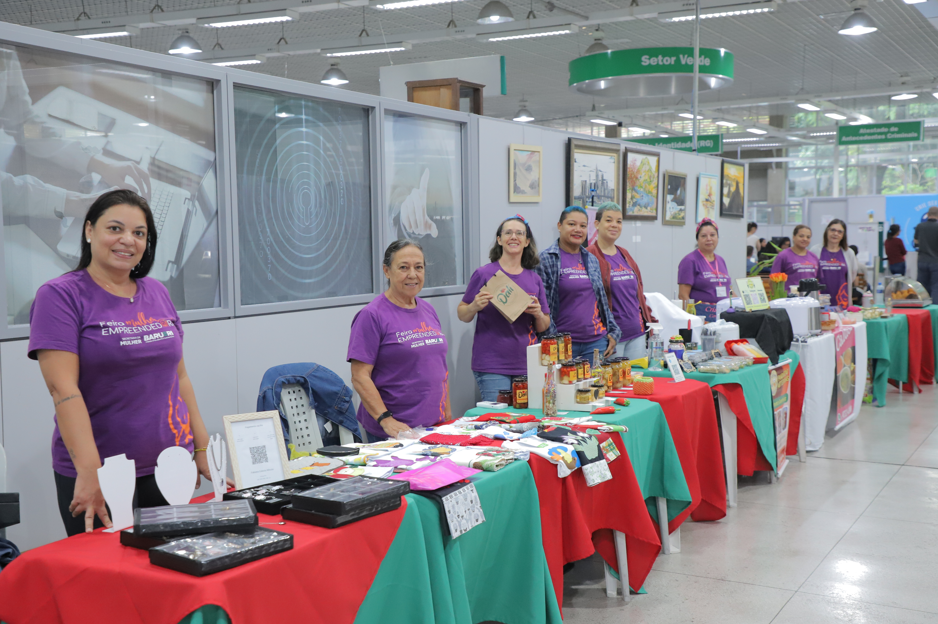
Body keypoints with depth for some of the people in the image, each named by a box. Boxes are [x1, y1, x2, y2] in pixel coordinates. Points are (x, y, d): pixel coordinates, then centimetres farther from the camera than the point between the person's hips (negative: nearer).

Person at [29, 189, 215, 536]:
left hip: (171, 467, 5)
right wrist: (90, 471, -24)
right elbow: (63, 389, -16)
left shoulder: (158, 294, 9)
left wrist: (202, 447, 9)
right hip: (101, 475, -5)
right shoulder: (60, 296, -7)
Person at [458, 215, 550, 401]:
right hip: (491, 367, -4)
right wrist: (475, 306, -17)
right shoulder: (484, 274, -2)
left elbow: (544, 327, 15)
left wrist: (538, 314, -6)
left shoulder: (534, 279, 10)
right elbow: (462, 315, 4)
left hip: (527, 365, 4)